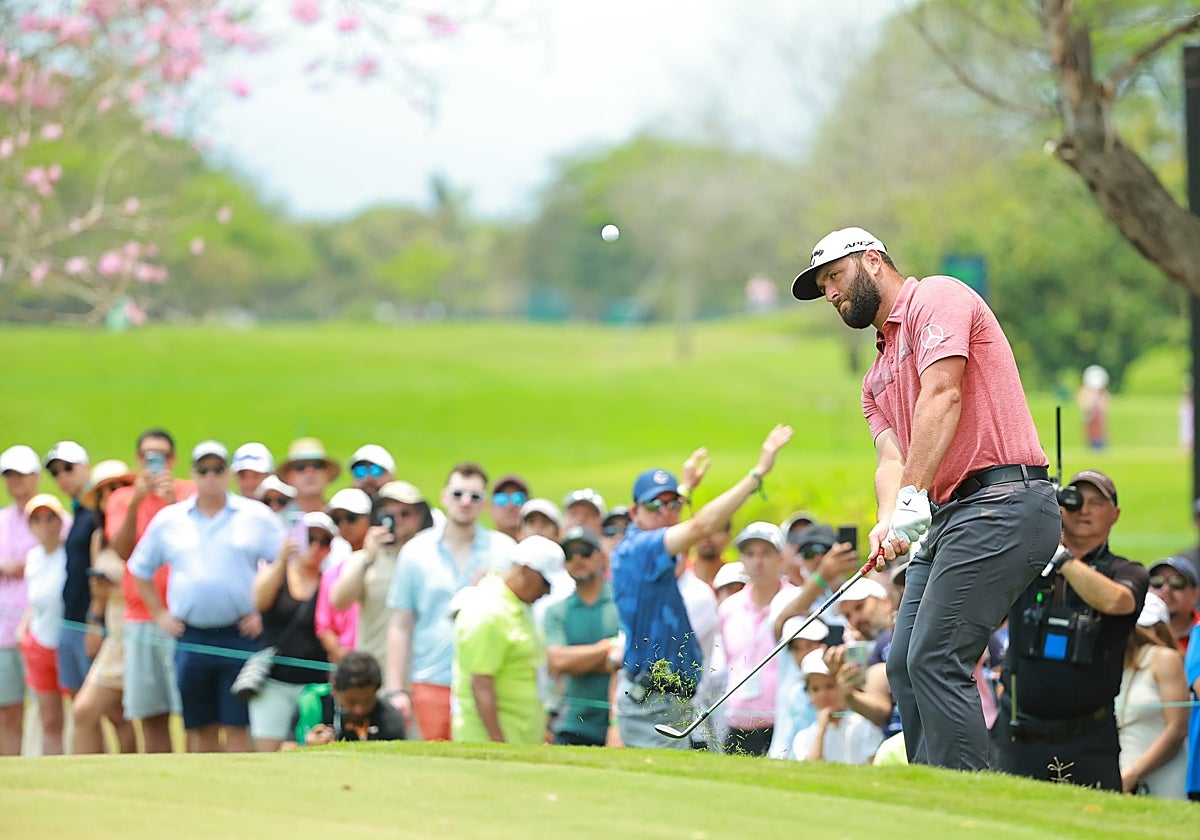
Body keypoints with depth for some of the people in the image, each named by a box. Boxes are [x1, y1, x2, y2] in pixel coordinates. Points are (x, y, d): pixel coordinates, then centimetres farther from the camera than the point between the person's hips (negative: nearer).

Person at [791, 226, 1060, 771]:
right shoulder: (877, 379, 26)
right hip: (948, 518, 10)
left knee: (935, 661, -17)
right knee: (904, 666, 4)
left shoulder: (937, 298, -1)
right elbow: (891, 457, 11)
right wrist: (887, 522, -11)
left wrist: (913, 496, -23)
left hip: (1004, 499, -10)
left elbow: (943, 396, -15)